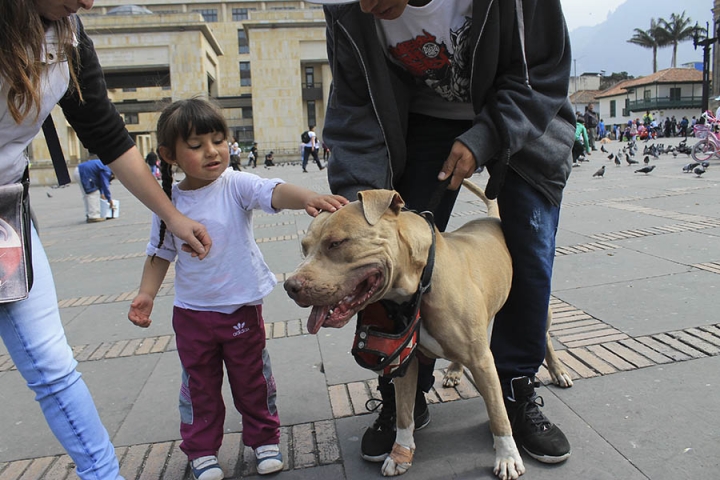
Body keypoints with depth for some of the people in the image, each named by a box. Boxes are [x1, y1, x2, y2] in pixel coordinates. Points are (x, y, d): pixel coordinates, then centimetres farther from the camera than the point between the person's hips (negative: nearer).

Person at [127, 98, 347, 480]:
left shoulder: (236, 185, -15)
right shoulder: (169, 202, -5)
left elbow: (273, 192, -34)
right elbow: (160, 253, 7)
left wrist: (307, 198, -54)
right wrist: (146, 294, -2)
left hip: (242, 307, -2)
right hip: (191, 311, 2)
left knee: (252, 378, 15)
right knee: (199, 384, 16)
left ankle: (264, 437, 37)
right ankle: (201, 449, 36)